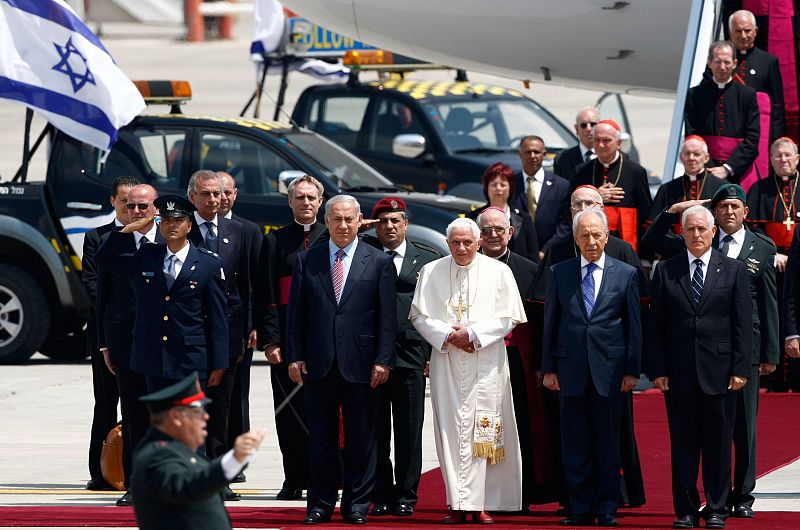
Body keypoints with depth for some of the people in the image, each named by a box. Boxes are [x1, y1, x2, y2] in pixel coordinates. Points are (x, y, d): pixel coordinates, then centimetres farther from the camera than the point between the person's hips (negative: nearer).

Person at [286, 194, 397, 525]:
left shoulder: (379, 262, 4)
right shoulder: (306, 261, 8)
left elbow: (387, 317, 1)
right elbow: (296, 312, 8)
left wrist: (383, 361, -6)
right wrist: (294, 357, 0)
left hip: (361, 365, -1)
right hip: (318, 364, 1)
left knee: (361, 439, 3)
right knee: (320, 438, 4)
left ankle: (357, 505, 10)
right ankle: (320, 505, 10)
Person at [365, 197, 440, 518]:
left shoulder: (427, 260, 9)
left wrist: (433, 355, 1)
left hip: (410, 355, 0)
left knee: (409, 431, 2)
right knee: (375, 431, 3)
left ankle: (405, 496, 8)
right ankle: (380, 495, 9)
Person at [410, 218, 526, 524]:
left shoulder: (498, 272, 4)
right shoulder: (431, 273, 7)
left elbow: (509, 317, 1)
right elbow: (419, 315, 6)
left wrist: (473, 334, -10)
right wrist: (448, 335, -8)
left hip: (486, 363, -1)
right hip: (446, 361, 1)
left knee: (482, 430, -5)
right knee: (450, 429, -4)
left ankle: (479, 503, -5)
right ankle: (457, 505, -4)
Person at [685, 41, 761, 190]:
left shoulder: (747, 95, 5)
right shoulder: (695, 95, 6)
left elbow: (752, 139, -1)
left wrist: (728, 169, -10)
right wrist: (708, 170, -10)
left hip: (739, 171, 0)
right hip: (706, 170, 0)